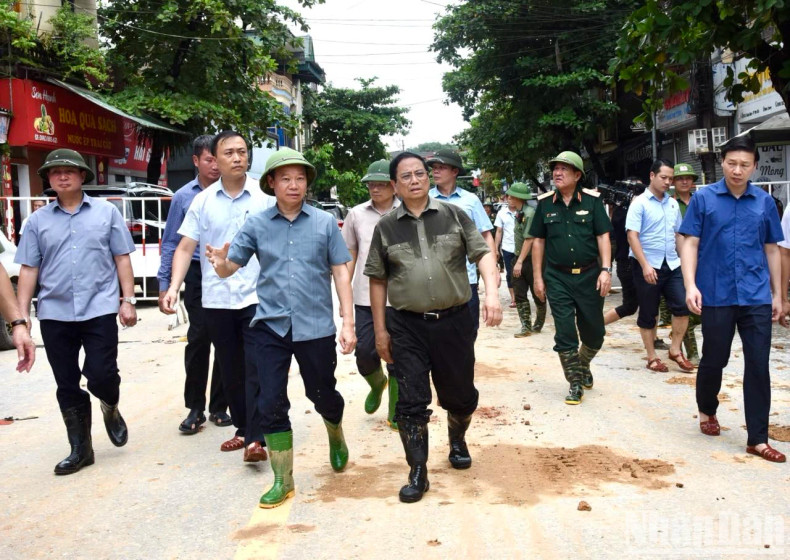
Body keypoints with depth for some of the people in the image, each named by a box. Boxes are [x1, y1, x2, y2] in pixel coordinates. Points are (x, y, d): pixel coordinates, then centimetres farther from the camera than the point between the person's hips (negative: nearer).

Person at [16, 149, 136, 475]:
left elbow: (122, 259, 4)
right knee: (67, 386, 7)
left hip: (100, 310, -2)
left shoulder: (106, 212, 5)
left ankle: (111, 409, 26)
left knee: (100, 374, -9)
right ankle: (80, 449, 19)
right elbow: (28, 269, 6)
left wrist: (128, 300, -3)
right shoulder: (38, 220, 8)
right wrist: (21, 315, 1)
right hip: (54, 314, 2)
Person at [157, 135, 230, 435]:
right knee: (198, 340, -1)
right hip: (198, 275, 0)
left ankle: (219, 407, 19)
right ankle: (195, 409, 11)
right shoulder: (183, 196, 3)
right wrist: (164, 284, 1)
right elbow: (171, 243, 5)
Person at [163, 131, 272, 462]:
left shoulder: (265, 196, -2)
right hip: (216, 299, 3)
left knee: (256, 369, -6)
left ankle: (255, 438, -3)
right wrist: (174, 286, -11)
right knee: (230, 370, 13)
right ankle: (242, 428, 27)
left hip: (257, 297, -3)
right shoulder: (202, 201, 4)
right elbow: (185, 248, 3)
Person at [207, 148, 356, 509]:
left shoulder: (325, 222, -1)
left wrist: (348, 323, -4)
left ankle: (336, 437, 47)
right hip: (270, 327, 1)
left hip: (316, 327, -1)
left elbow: (340, 273, 1)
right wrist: (221, 263, -25)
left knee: (322, 395, 13)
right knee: (271, 404, 2)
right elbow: (230, 267, 0)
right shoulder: (257, 224, 1)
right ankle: (282, 480, 17)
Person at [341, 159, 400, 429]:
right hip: (365, 296, 2)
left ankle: (395, 414, 18)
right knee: (364, 352, 3)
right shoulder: (357, 214, 6)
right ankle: (377, 384, 37)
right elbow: (349, 256, 12)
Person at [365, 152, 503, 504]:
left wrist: (491, 292, -20)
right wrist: (380, 330, 6)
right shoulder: (386, 227, 4)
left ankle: (457, 441, 43)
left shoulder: (454, 216, 2)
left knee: (460, 394, 13)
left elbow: (482, 254, -2)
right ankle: (418, 473, 12)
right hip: (407, 327, 0)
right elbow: (377, 280, 7)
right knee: (411, 402, 0)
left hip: (454, 322, 0)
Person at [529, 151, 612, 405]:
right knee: (564, 334, 0)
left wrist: (606, 270, -12)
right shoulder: (544, 203, 2)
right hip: (557, 278, 0)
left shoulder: (592, 200, -2)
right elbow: (538, 241, 6)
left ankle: (583, 365, 37)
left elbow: (603, 236, -2)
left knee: (594, 333, 9)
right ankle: (575, 384, 12)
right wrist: (538, 277, 3)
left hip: (589, 275, 0)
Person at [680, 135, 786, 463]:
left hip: (757, 297, 2)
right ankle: (707, 411, 37)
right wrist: (690, 285, -14)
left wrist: (778, 294, 11)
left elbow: (772, 250, 12)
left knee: (758, 365, 1)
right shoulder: (703, 198, -1)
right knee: (714, 360, 10)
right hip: (716, 296, -2)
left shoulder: (765, 202, 6)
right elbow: (690, 244, -3)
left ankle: (758, 439, 9)